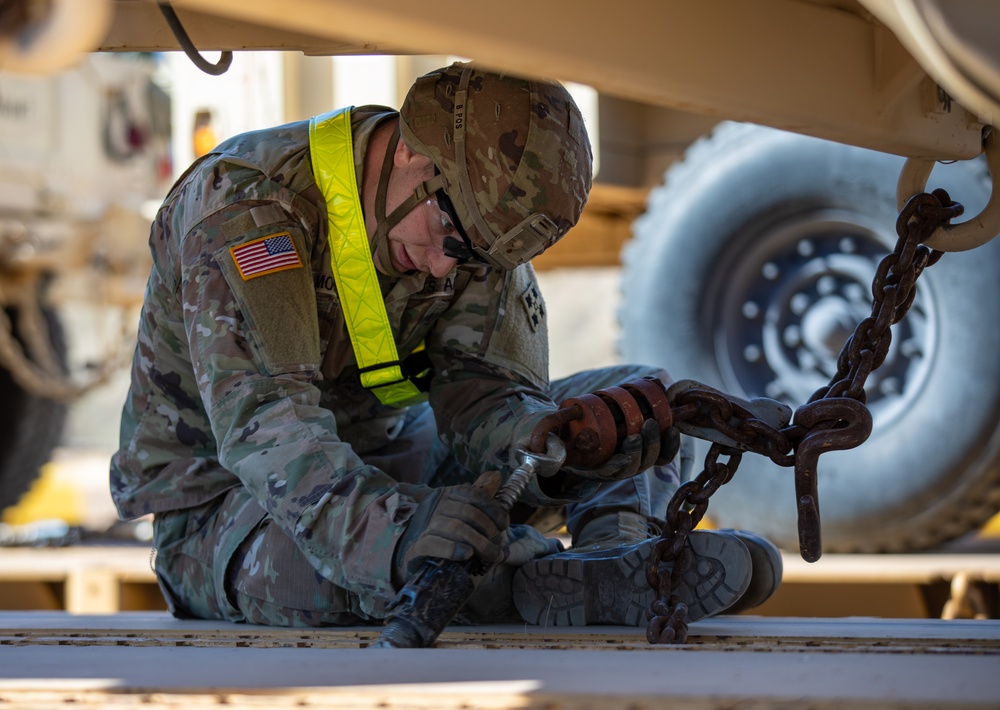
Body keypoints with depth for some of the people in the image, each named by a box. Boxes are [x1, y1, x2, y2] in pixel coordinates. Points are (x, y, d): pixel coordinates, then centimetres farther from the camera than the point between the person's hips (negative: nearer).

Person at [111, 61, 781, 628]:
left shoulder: (474, 227, -5)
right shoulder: (242, 203, -27)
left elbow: (484, 398, -13)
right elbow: (262, 422, -39)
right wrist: (392, 531, -57)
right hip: (224, 505, -6)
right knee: (325, 565, -44)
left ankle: (622, 558, -31)